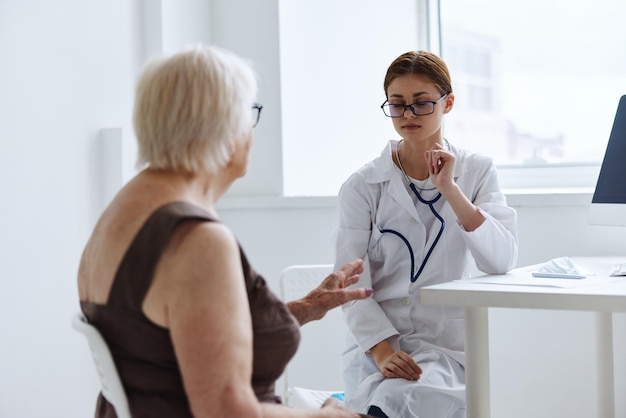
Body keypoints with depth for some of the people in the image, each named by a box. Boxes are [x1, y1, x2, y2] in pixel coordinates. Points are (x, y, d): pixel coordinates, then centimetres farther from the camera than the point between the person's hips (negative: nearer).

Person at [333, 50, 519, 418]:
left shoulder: (477, 172, 7)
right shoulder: (363, 186, 3)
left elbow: (502, 262, -6)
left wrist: (450, 189, -13)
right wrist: (382, 350, -19)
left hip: (449, 346, 0)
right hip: (376, 342, 0)